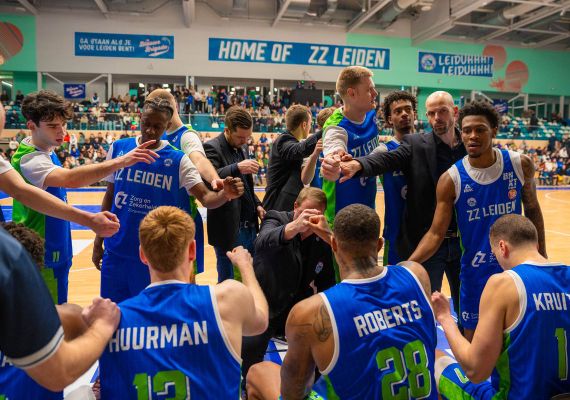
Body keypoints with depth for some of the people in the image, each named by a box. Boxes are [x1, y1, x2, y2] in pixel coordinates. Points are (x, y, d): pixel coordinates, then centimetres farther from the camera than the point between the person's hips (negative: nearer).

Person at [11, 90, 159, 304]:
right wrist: (120, 162, -53)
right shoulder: (29, 159, -24)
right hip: (40, 258, -9)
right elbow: (70, 178, -44)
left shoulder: (46, 151, 5)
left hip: (56, 253, 9)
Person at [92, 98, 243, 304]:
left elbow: (205, 198, -14)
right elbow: (110, 195, 8)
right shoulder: (118, 148, 0)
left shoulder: (178, 160, -8)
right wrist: (98, 241, 10)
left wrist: (225, 194, -37)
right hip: (116, 250, 3)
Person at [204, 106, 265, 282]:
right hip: (229, 229, -8)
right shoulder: (212, 148, -13)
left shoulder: (242, 147, 12)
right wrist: (237, 168, -37)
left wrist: (257, 204, 10)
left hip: (250, 226, 8)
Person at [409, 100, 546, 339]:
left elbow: (532, 210, 8)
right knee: (473, 339, 10)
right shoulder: (451, 179, -13)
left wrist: (541, 255, 11)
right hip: (476, 271, -1)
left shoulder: (520, 165, -7)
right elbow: (436, 233, -13)